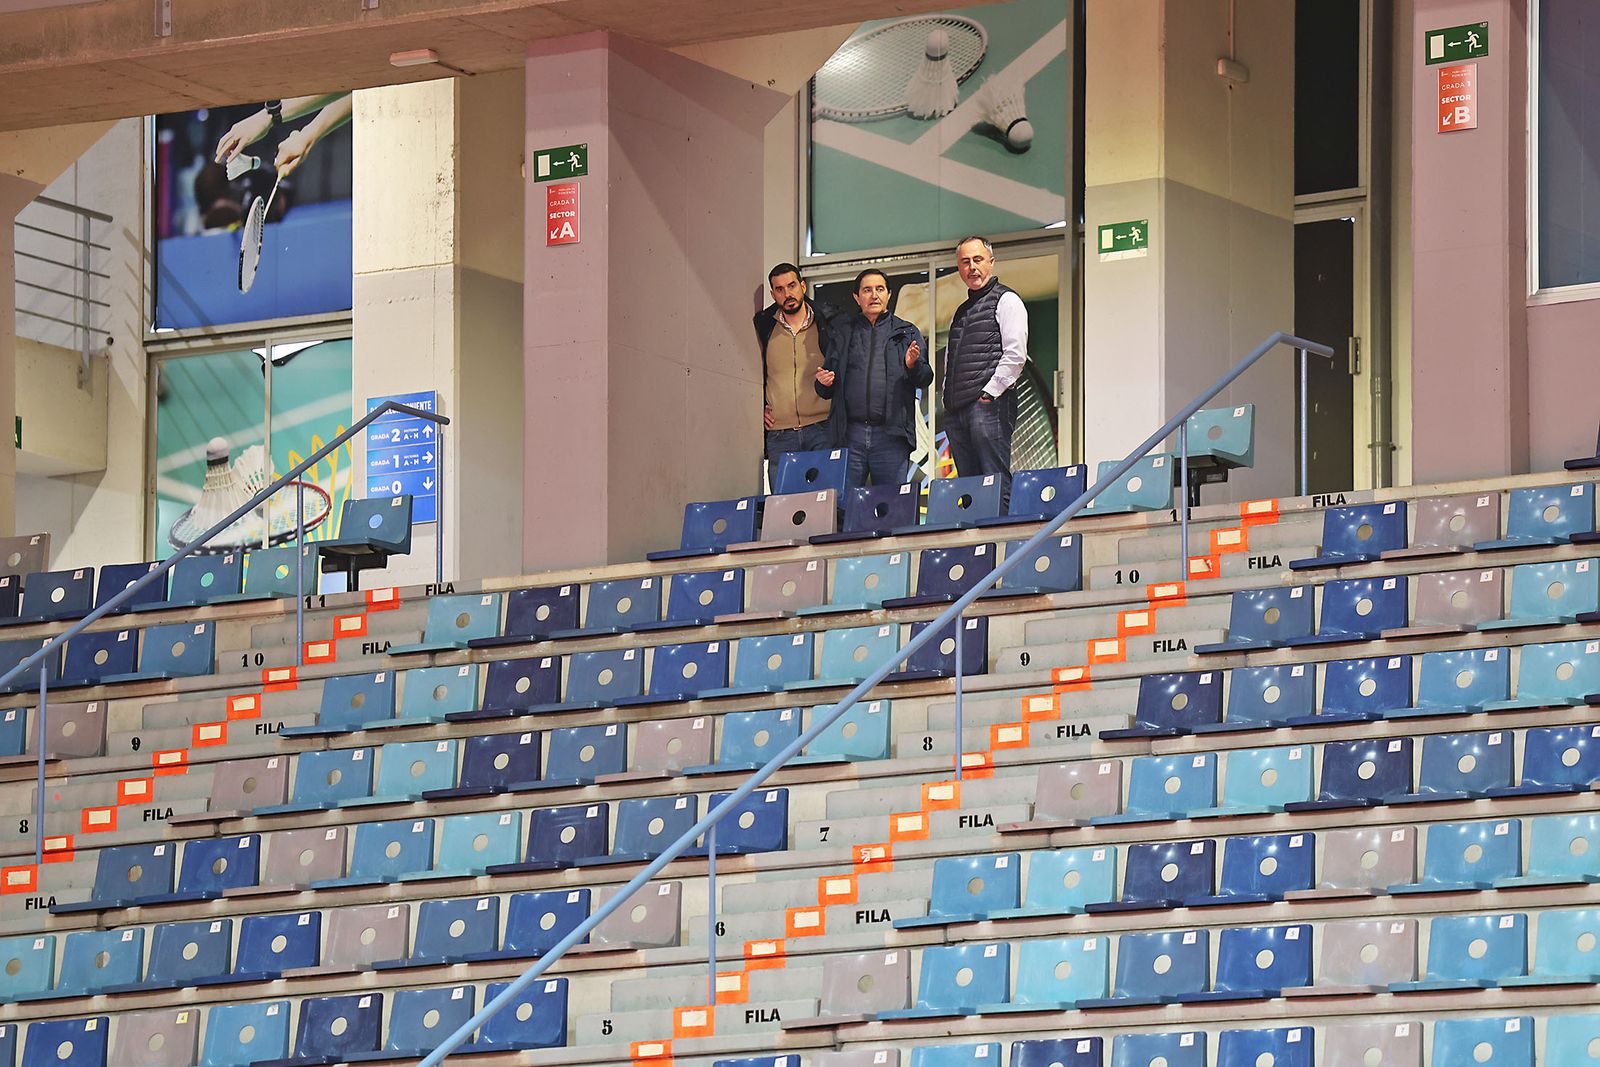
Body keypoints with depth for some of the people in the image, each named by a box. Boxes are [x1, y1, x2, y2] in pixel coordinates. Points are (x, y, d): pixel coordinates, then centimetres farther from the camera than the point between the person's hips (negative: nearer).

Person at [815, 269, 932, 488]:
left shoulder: (907, 333, 13)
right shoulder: (843, 334, 15)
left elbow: (925, 379, 5)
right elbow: (826, 391, 16)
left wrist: (913, 365, -16)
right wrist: (824, 383, -7)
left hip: (891, 435, -1)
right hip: (850, 435, 1)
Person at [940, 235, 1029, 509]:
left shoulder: (1006, 301, 0)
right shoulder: (962, 311, 24)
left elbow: (1015, 355, -10)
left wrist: (989, 392, -14)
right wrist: (948, 397, 11)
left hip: (989, 405, -8)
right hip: (957, 410, 8)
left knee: (996, 485, -12)